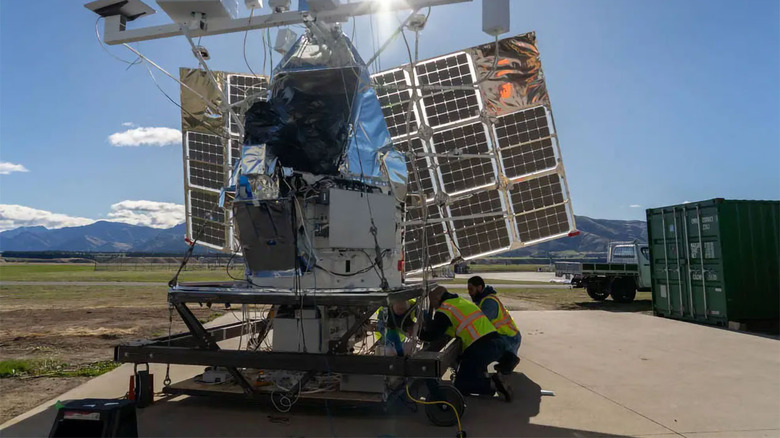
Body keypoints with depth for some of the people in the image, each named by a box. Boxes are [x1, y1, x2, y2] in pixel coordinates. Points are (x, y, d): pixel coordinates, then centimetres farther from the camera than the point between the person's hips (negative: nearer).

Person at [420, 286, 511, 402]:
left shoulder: (445, 309, -1)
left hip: (481, 348, -8)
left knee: (460, 385, 2)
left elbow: (432, 335, -7)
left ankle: (492, 384, -11)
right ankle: (482, 376, 14)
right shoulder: (462, 302, 24)